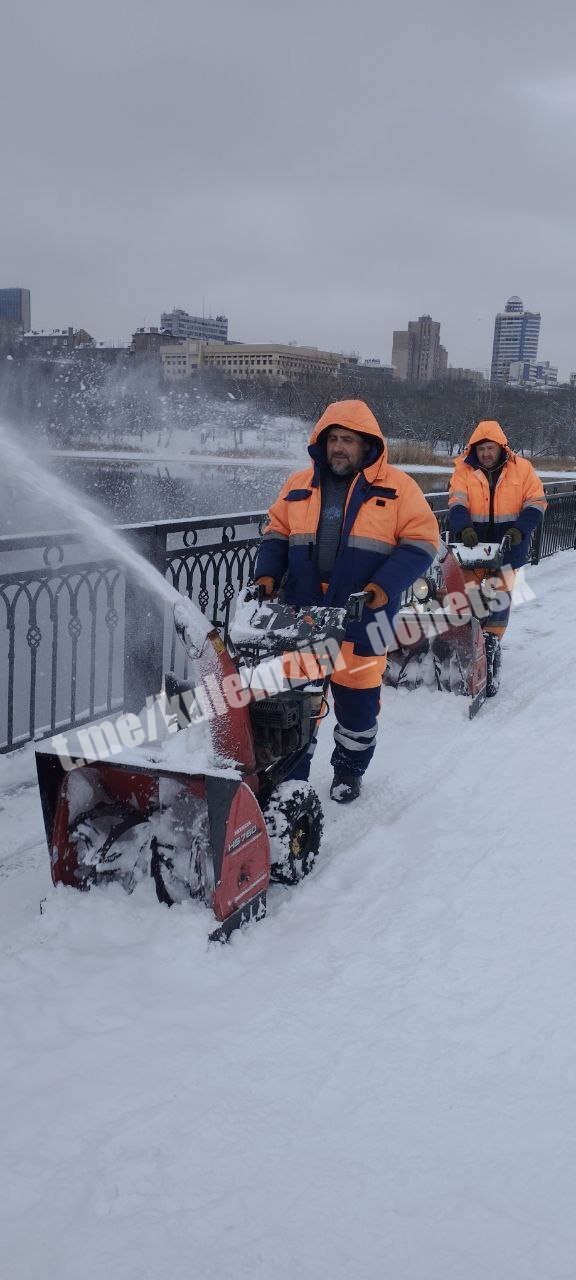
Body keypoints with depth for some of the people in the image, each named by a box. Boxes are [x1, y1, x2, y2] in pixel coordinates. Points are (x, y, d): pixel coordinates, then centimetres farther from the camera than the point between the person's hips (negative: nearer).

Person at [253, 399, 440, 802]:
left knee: (358, 697, 8)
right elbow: (276, 533, 18)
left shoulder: (396, 487, -1)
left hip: (361, 617, -2)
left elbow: (421, 541, -4)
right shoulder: (299, 485, 10)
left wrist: (386, 586, -17)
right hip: (302, 615, 3)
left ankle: (349, 770, 29)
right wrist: (268, 573, -1)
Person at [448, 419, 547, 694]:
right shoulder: (464, 470, 3)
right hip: (472, 545, 1)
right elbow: (457, 503, -7)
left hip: (507, 548, -1)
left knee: (499, 596, -5)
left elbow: (535, 502, 1)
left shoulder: (522, 469, 3)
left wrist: (520, 530, -15)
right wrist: (464, 528, -27)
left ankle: (491, 642, 3)